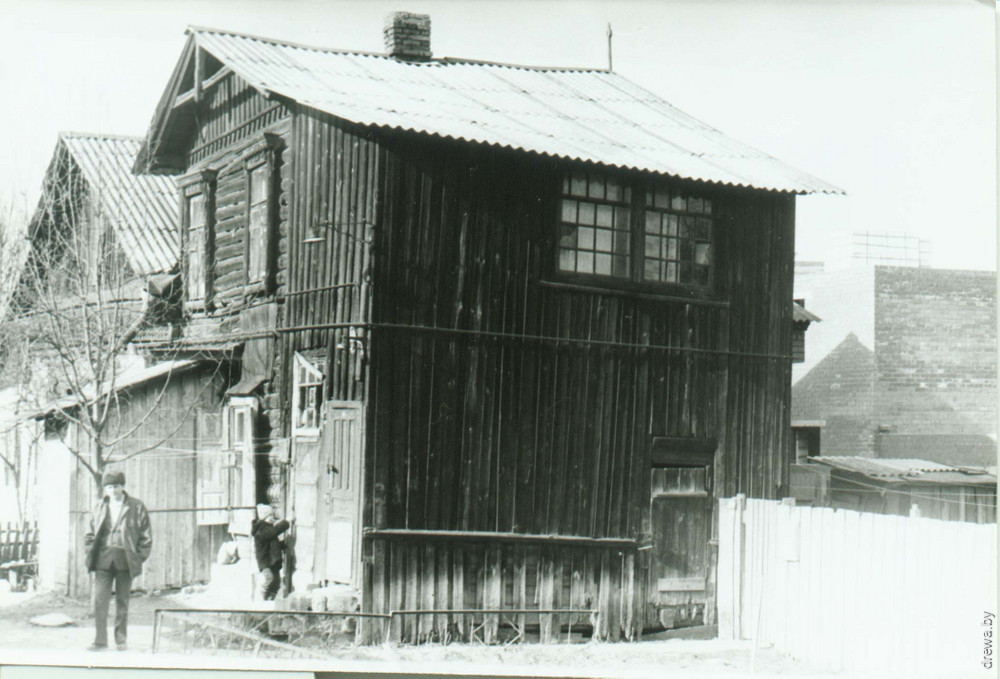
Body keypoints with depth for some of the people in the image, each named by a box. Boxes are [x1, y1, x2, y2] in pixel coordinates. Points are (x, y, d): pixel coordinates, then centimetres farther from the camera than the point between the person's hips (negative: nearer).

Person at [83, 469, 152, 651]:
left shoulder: (137, 507, 2)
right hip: (103, 560, 2)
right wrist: (92, 553, 4)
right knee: (100, 600, -7)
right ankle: (100, 640, -2)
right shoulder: (99, 508, 10)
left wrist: (139, 558, -4)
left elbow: (146, 536, 3)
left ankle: (121, 640, 15)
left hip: (125, 561, -2)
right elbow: (90, 533, 18)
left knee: (122, 602, 6)